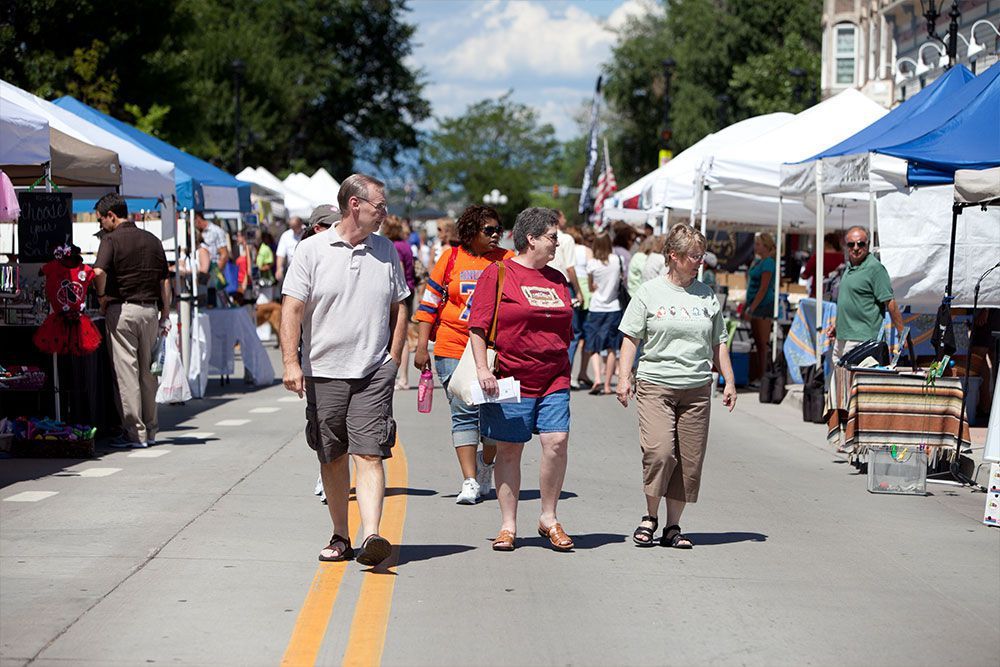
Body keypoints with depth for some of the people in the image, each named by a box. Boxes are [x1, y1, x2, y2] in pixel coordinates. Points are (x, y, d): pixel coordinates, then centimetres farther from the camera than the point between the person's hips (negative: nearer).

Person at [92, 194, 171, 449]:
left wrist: (102, 296, -6)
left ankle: (134, 432, -3)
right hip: (150, 310, 6)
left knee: (126, 371, -2)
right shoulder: (152, 240, 12)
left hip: (122, 310, -6)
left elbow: (99, 272, -23)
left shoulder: (112, 240, -6)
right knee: (147, 371, 13)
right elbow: (165, 281, 12)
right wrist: (165, 316, 15)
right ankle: (150, 430, 16)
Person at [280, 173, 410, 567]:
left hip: (373, 373, 1)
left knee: (369, 454, -12)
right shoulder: (312, 251, 0)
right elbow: (292, 309, -4)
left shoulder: (387, 251, 10)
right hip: (323, 371, 0)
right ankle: (340, 536, 20)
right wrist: (290, 363, -14)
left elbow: (399, 309, 17)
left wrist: (392, 360, 8)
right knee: (332, 459, 9)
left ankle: (371, 537, -21)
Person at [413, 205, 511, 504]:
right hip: (454, 350, -1)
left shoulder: (507, 261, 6)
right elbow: (430, 302, 8)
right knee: (464, 413, -6)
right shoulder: (451, 258, 4)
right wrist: (422, 346, 3)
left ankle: (485, 463, 28)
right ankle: (470, 481, -3)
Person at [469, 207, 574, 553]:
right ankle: (508, 525, 12)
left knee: (557, 440, -10)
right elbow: (478, 325, -5)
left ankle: (549, 518, 4)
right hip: (510, 378, -4)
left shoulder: (557, 279, 16)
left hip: (554, 379, 4)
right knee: (509, 449, 2)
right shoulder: (498, 274, -1)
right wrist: (482, 369, -13)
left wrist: (565, 374, 22)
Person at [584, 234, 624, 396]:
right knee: (611, 348, 7)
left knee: (594, 347, 6)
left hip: (596, 309, -1)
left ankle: (597, 378, -14)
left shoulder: (592, 264, -7)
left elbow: (591, 287, 2)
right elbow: (622, 280, 6)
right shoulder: (617, 260, -3)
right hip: (614, 308, 1)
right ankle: (607, 384, 6)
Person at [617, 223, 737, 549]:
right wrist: (624, 377, -5)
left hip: (697, 388, 3)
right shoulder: (650, 292, 3)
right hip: (655, 385, -3)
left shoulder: (707, 295, 12)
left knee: (689, 460, 1)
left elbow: (718, 343, 18)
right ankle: (650, 517, 2)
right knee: (659, 451, -18)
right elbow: (631, 337, 4)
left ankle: (673, 526, 11)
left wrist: (729, 381, 13)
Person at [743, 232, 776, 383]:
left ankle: (762, 377, -3)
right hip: (756, 305, 10)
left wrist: (751, 309, -19)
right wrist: (748, 307, 19)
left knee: (762, 344, -5)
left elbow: (763, 289, -18)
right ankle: (755, 376, 17)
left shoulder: (768, 263, -14)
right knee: (756, 343, 12)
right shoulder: (758, 261, 15)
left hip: (764, 305, -10)